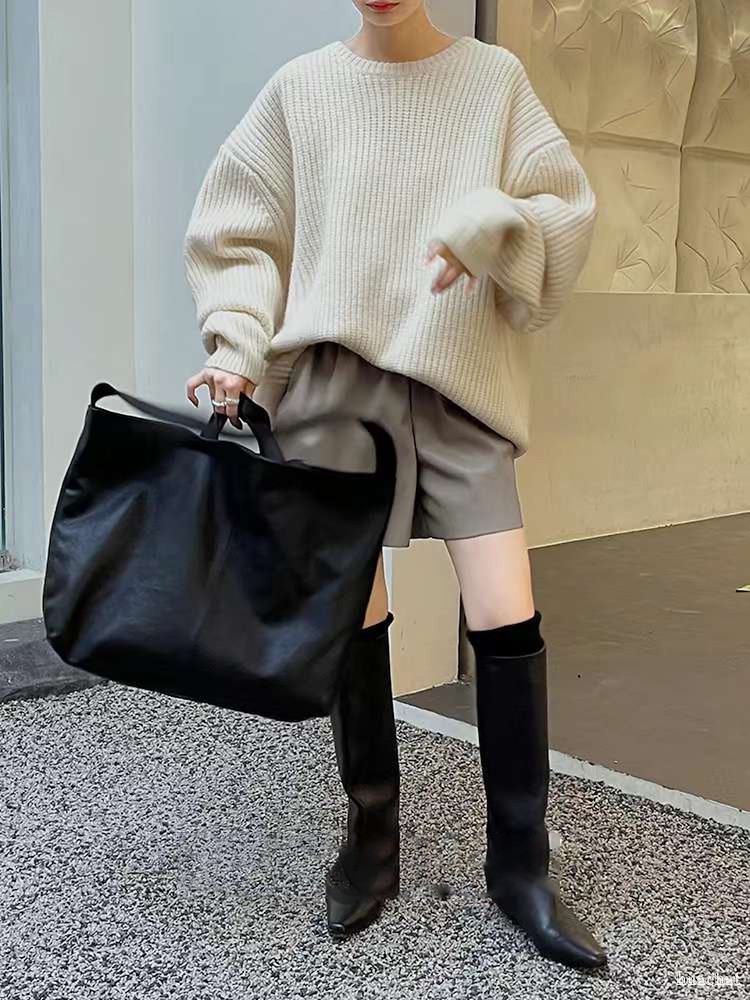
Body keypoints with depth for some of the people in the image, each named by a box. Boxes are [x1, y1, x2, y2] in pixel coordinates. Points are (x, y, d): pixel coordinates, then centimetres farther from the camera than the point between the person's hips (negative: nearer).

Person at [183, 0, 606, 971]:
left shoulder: (496, 79, 7)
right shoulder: (303, 87, 7)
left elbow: (568, 211, 3)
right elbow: (240, 232, 9)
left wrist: (490, 226, -17)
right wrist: (238, 345, -6)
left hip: (463, 389, 0)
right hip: (339, 378, 0)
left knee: (508, 621, -7)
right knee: (353, 615, 2)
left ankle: (519, 861, 8)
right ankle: (371, 835, 21)